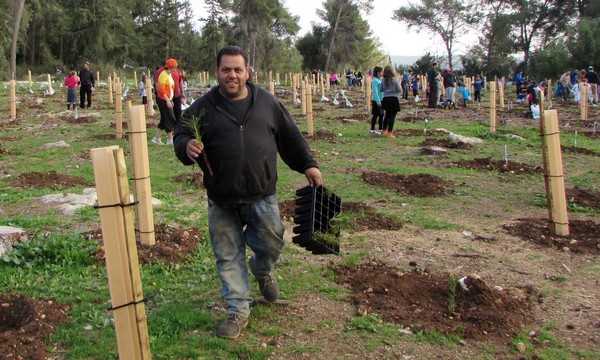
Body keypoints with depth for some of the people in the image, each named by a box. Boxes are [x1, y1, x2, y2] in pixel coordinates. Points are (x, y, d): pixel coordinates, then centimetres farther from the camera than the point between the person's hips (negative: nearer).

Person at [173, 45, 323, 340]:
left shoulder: (267, 102, 4)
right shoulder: (203, 108, -1)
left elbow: (290, 136, 12)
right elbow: (181, 136, 1)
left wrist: (308, 164, 8)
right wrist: (187, 147, -22)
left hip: (262, 197, 1)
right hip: (222, 202, 0)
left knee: (272, 244, 9)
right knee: (228, 257, 7)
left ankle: (262, 271, 45)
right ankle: (238, 311, 22)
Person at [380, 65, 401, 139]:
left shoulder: (383, 80, 0)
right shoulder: (394, 79, -11)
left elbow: (381, 90, 7)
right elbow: (399, 90, -8)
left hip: (386, 99, 5)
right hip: (393, 99, -5)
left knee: (387, 115, 20)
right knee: (392, 116, -1)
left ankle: (384, 131, 27)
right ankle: (389, 133, -3)